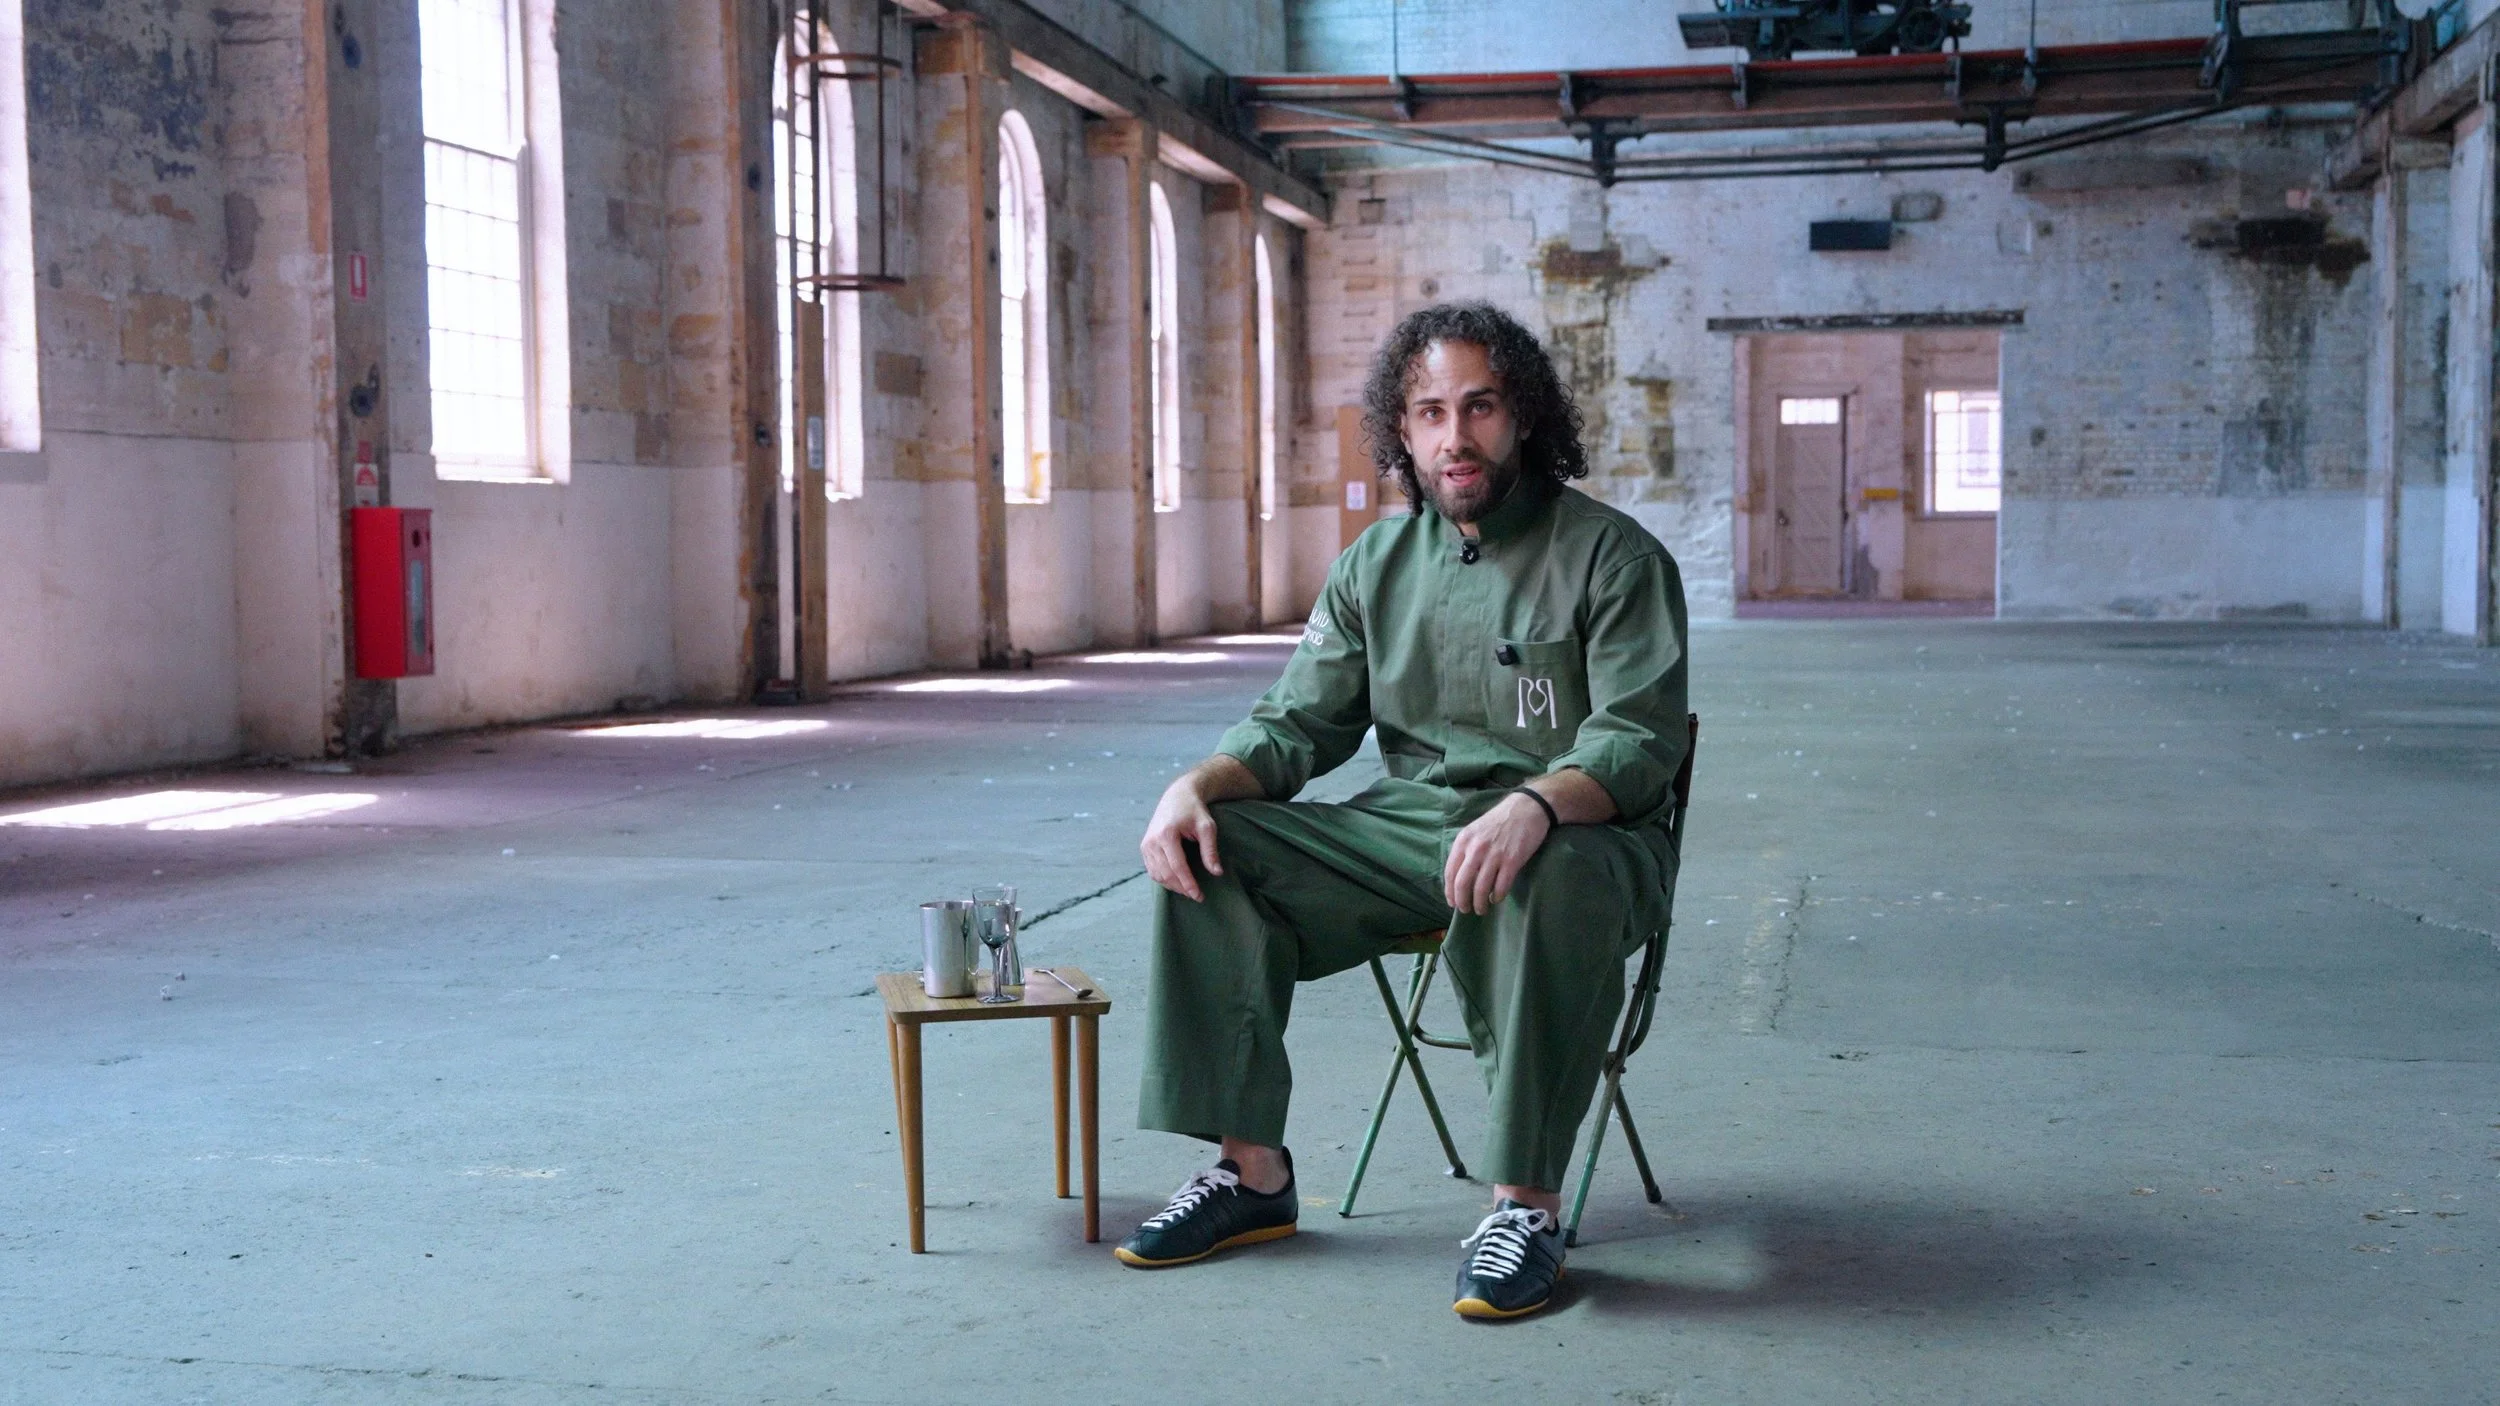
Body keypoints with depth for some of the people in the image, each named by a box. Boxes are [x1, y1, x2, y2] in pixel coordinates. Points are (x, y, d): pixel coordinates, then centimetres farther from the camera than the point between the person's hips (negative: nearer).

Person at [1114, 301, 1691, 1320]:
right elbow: (1297, 723, 12)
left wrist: (1534, 805, -37)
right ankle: (1253, 1170, -10)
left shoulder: (1612, 556, -4)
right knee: (1210, 848, -13)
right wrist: (1197, 785, -10)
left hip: (1576, 842, -5)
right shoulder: (1377, 566, 12)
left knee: (1550, 881, -41)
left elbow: (1636, 743, -15)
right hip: (1408, 827, 5)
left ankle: (1527, 1203, -29)